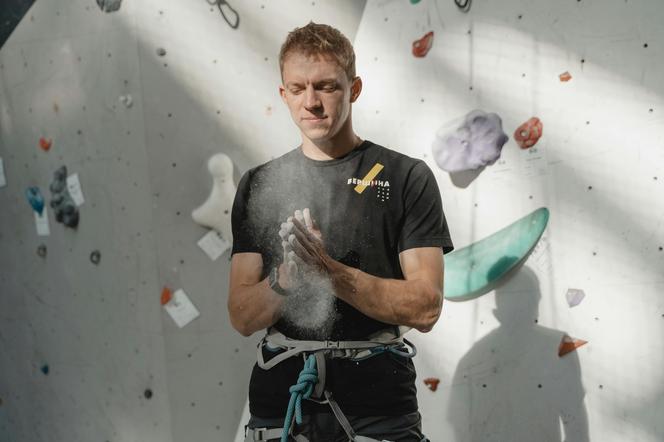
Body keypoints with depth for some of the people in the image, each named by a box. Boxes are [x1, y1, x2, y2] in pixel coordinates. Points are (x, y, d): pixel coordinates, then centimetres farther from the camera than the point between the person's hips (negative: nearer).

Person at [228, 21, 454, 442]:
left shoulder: (407, 177, -2)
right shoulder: (259, 185, 6)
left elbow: (425, 308, -10)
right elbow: (243, 318, 1)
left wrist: (330, 271, -21)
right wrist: (286, 276, -18)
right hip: (280, 404, 2)